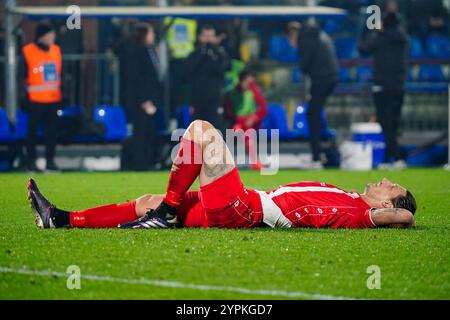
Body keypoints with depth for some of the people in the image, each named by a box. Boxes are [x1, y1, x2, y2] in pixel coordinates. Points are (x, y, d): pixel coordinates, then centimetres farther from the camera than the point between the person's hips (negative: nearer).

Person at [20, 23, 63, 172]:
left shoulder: (56, 50, 8)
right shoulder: (27, 52, -8)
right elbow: (21, 77, -4)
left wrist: (62, 93, 13)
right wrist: (25, 95, -8)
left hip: (54, 99, 5)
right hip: (35, 100, -5)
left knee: (52, 131, 7)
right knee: (32, 130, 3)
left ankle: (50, 160, 13)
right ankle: (31, 161, 10)